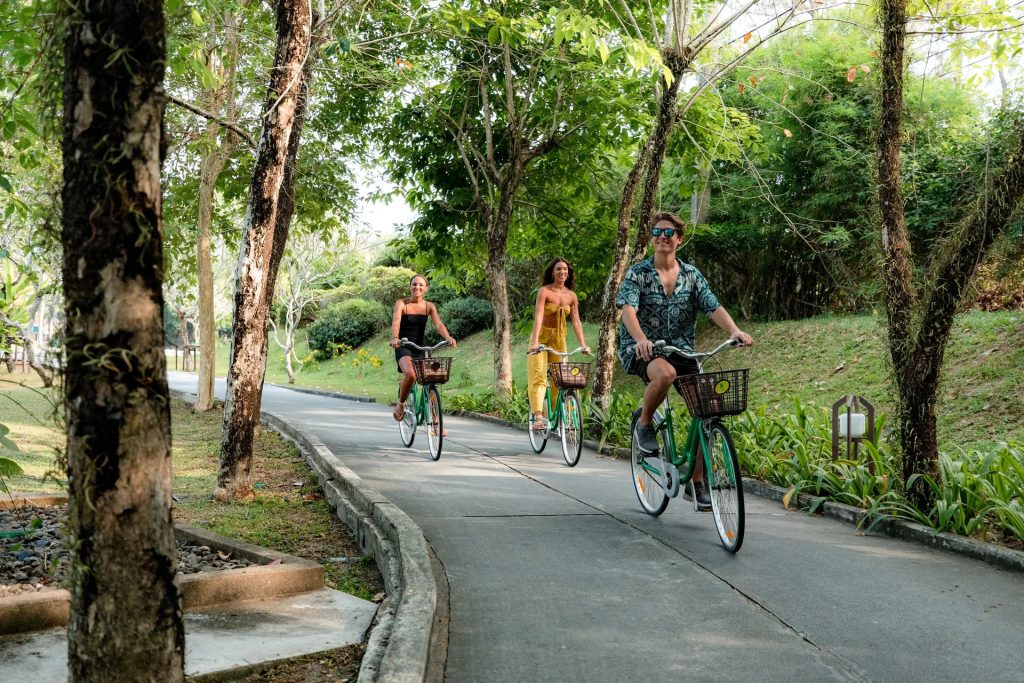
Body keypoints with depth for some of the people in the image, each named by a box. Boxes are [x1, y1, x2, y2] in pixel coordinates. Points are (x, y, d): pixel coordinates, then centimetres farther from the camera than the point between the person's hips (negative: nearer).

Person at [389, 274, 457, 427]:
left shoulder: (429, 306, 3)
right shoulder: (401, 303, -6)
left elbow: (438, 324, -12)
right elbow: (396, 322, -24)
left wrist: (448, 337, -33)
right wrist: (395, 338, -44)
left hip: (420, 348, 4)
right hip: (403, 348, -4)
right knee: (410, 374, -32)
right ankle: (401, 403, -5)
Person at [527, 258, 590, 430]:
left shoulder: (571, 296, -1)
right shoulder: (544, 291, -15)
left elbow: (576, 321, -4)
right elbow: (538, 316, -25)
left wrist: (583, 344, -15)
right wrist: (534, 341, -36)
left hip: (559, 338, 5)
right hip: (541, 337, -5)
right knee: (538, 376, -14)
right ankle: (538, 417, -23)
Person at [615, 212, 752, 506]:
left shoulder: (691, 275, 7)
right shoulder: (638, 273, -4)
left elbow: (714, 307, -4)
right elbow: (628, 309, -19)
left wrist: (734, 330, -25)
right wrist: (641, 339, -40)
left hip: (681, 350, 4)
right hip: (640, 350, -4)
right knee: (665, 373, -39)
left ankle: (697, 482, 5)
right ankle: (644, 423, -9)